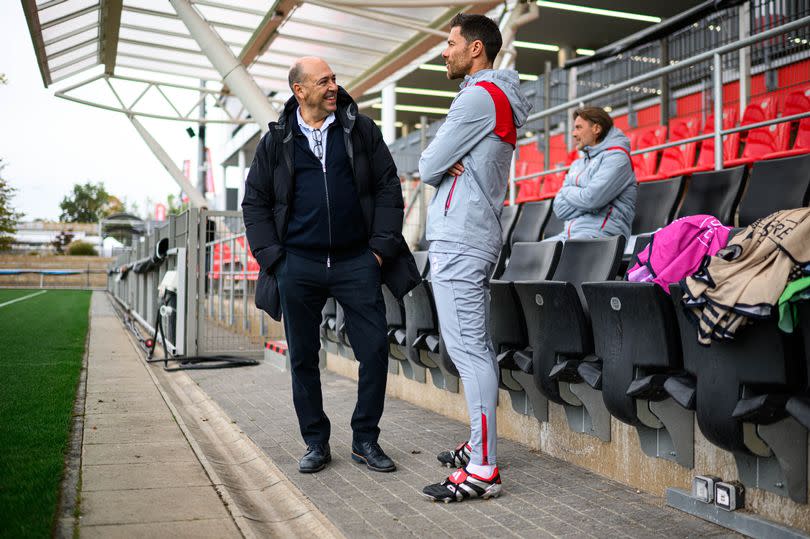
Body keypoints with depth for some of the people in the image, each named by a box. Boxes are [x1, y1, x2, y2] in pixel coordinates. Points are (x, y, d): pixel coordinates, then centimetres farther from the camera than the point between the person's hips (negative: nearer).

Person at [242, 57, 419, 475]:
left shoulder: (360, 129, 7)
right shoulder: (276, 141, 7)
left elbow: (388, 186, 6)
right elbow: (254, 201, 10)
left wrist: (381, 246, -2)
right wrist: (271, 256, 0)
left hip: (356, 260, 0)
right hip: (298, 265, 1)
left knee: (375, 350, -3)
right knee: (302, 357, 7)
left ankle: (365, 440, 13)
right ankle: (316, 443, 21)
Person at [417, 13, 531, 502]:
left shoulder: (479, 97, -11)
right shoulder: (502, 101, 21)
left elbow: (427, 167, -12)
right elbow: (433, 166, 19)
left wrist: (441, 165, 8)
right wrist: (450, 163, -2)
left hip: (458, 241, -11)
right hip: (476, 236, 11)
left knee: (467, 348, -12)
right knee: (477, 347, 13)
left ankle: (483, 469, -11)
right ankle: (481, 446, 21)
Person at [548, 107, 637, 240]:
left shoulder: (616, 157, -2)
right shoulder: (577, 164, 22)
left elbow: (591, 199, -15)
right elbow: (560, 209, 11)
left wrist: (568, 192, 3)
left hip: (601, 233, -8)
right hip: (569, 233, 8)